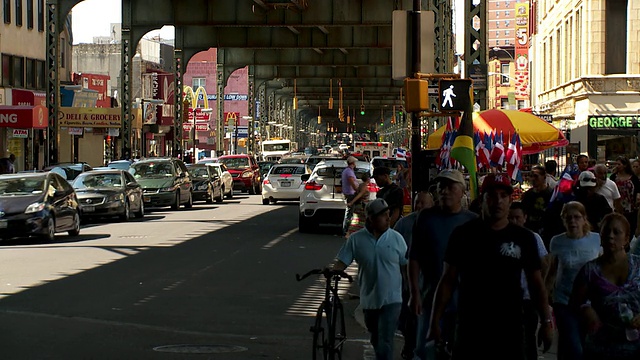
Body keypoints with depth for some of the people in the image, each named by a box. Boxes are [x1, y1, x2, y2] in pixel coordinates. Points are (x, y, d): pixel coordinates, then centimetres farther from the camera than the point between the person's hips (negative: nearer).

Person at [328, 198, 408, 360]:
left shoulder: (396, 238, -3)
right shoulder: (356, 239, -3)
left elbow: (406, 266, 2)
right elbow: (342, 261, -4)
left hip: (391, 300, -2)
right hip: (369, 300, 2)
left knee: (385, 342, -12)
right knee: (376, 340, 19)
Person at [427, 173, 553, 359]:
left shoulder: (524, 238, 3)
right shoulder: (463, 234, 1)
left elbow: (536, 283, 6)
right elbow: (448, 280, 2)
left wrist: (546, 321, -3)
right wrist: (435, 321, -4)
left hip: (510, 328, 1)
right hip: (470, 328, -1)